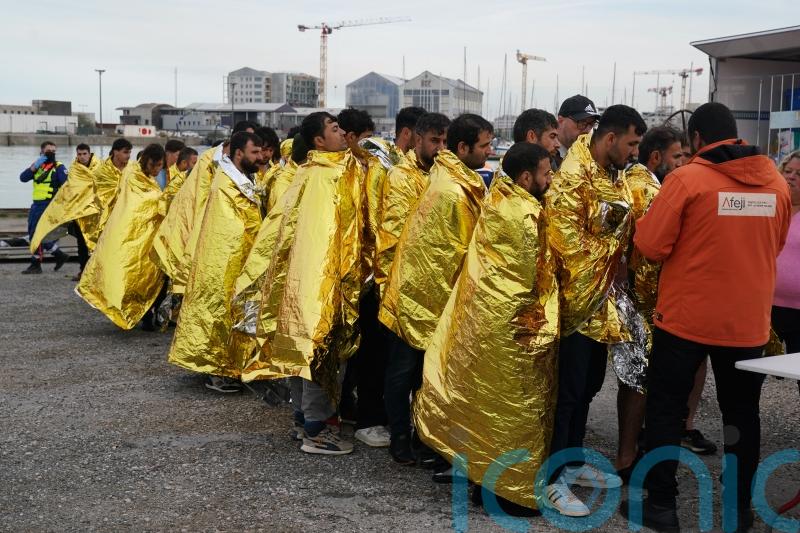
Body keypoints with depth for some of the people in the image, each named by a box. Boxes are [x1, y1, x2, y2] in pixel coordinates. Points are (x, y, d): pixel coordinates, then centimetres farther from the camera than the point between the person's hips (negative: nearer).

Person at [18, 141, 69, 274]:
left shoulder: (59, 167, -6)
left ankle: (36, 264, 2)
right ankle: (59, 255, 21)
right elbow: (23, 178, 2)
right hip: (37, 204, 8)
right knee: (33, 234, 12)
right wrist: (34, 166, -10)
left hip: (49, 205, -8)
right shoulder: (38, 166, 14)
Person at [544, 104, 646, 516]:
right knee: (568, 389, -3)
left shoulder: (613, 178, 12)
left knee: (589, 385, 16)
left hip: (600, 301, 9)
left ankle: (572, 462, 30)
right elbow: (568, 241, -22)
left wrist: (608, 290, 11)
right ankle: (551, 479, 7)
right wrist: (582, 290, -14)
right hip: (575, 300, -9)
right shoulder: (573, 178, -17)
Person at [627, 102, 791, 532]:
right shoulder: (776, 182, 3)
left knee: (666, 408, 8)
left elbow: (650, 246, -12)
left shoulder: (687, 178, -12)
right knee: (741, 412, 15)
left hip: (686, 316, -4)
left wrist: (646, 220, 7)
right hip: (748, 320, 4)